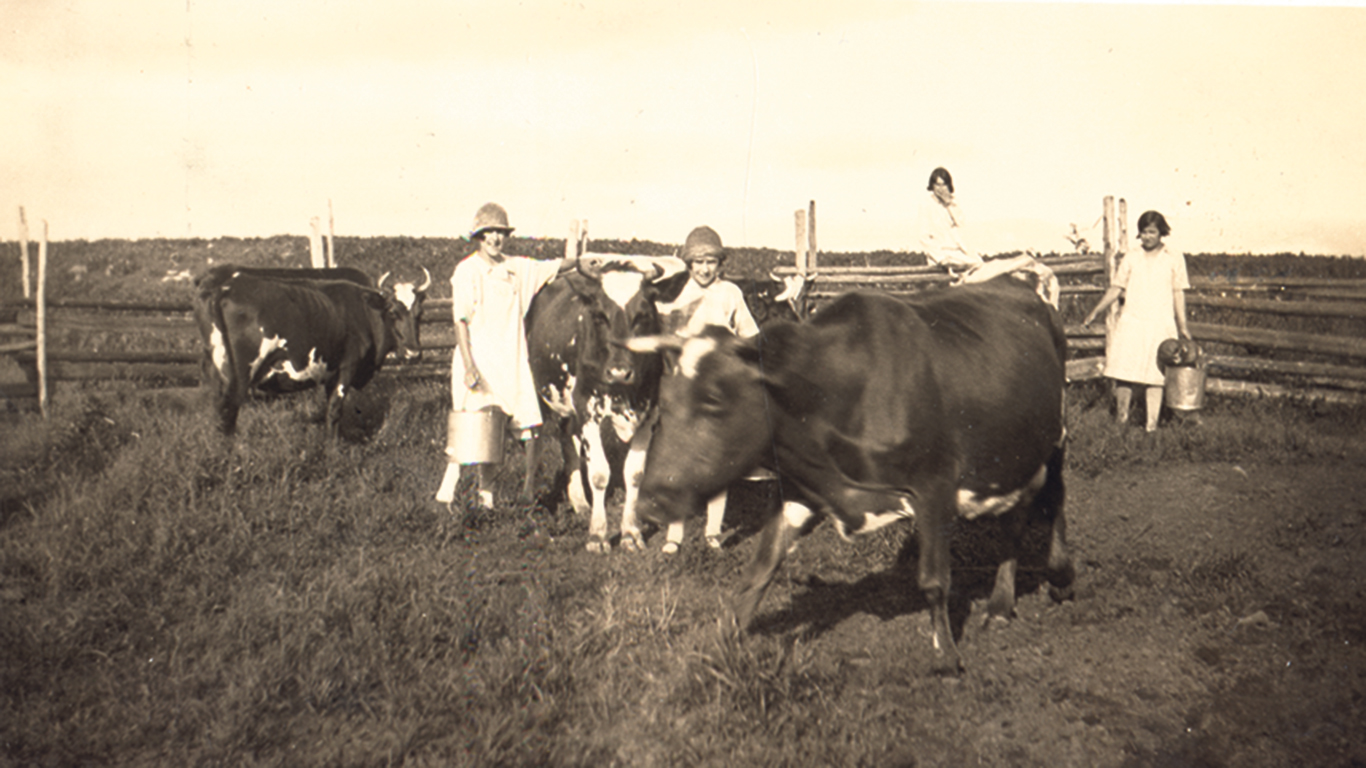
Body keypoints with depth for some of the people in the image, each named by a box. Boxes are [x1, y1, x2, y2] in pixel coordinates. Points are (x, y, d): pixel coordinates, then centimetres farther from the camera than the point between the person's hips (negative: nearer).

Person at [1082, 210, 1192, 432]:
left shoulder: (1175, 259, 8)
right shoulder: (1131, 259, 10)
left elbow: (1178, 293, 8)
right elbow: (1115, 289, 11)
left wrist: (1182, 326, 5)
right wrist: (1095, 313, 2)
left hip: (1161, 325, -1)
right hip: (1131, 322, 1)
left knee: (1155, 376, -3)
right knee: (1123, 374, -3)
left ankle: (1152, 424, 1)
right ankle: (1121, 420, 8)